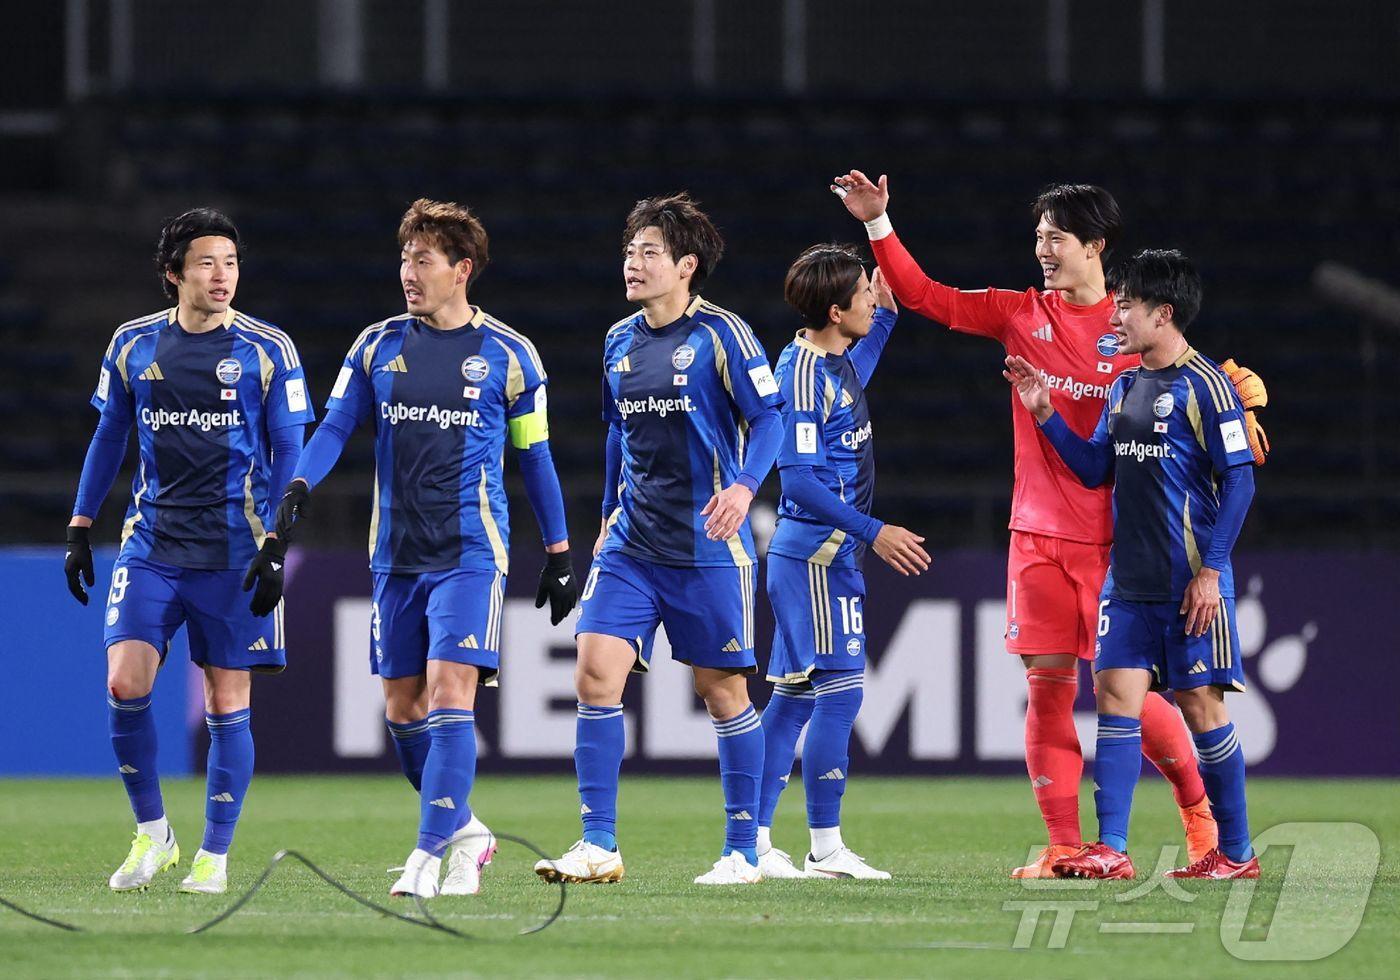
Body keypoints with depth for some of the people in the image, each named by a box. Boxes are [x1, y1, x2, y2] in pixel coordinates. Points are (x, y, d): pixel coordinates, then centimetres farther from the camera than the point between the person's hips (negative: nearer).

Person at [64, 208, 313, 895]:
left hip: (233, 551, -2)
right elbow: (109, 436, 16)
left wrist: (276, 544, -8)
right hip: (151, 543, 2)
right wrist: (80, 528, 12)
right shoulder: (133, 346, 6)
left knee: (227, 702, 0)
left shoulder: (267, 350, -2)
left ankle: (214, 856, 9)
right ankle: (152, 834, 6)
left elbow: (289, 452, 0)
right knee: (125, 683, -11)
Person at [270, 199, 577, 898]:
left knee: (449, 696, -16)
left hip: (470, 553, -4)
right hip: (395, 553, 4)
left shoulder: (507, 355, 0)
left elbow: (534, 455, 7)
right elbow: (335, 426, 4)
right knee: (402, 708, 7)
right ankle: (465, 831, 25)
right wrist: (300, 484, -16)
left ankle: (429, 854, -18)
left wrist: (558, 552, 8)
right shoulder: (378, 346, 7)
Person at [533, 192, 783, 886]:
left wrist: (744, 485, -26)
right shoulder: (620, 342, 12)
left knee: (722, 689, 2)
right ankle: (598, 847, -7)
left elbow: (767, 419, -9)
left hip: (707, 544, -5)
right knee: (596, 672, -9)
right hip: (631, 544, 5)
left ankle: (742, 852, 13)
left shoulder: (720, 334, -7)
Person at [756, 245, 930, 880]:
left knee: (795, 695, 10)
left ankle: (755, 839, 13)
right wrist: (873, 532, -22)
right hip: (818, 555, -10)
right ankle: (826, 849, -4)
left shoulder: (833, 361, 10)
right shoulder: (803, 374, -18)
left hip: (821, 555, 10)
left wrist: (886, 315, 33)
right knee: (840, 691, -8)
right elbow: (799, 479, -22)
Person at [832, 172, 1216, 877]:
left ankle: (1198, 807, 18)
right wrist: (878, 224, 2)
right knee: (1047, 686, -2)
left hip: (1112, 540, -3)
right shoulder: (1022, 315, 8)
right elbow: (927, 297, 9)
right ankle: (1063, 846, 2)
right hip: (1038, 537, 3)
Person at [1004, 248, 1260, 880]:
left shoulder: (1205, 386, -9)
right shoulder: (1124, 387, 14)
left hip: (1191, 584, -7)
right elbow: (1094, 468, 19)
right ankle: (1110, 850, -4)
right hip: (1129, 580, 7)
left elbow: (1239, 481, -12)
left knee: (1200, 704, -2)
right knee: (1116, 693, -2)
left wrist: (1210, 571, -16)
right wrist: (1044, 412, 8)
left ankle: (1236, 853, 7)